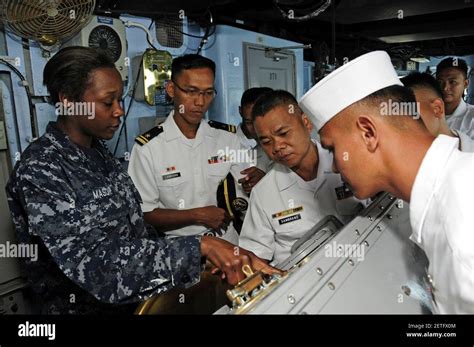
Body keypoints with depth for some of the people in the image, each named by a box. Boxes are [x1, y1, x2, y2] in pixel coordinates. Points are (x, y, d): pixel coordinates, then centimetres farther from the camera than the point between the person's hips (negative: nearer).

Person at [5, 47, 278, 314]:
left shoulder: (99, 153, 5)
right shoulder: (39, 172, -18)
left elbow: (135, 229, 4)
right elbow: (98, 265, -25)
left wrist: (198, 263, -5)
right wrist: (200, 248, -28)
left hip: (135, 298, 6)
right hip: (87, 305, -6)